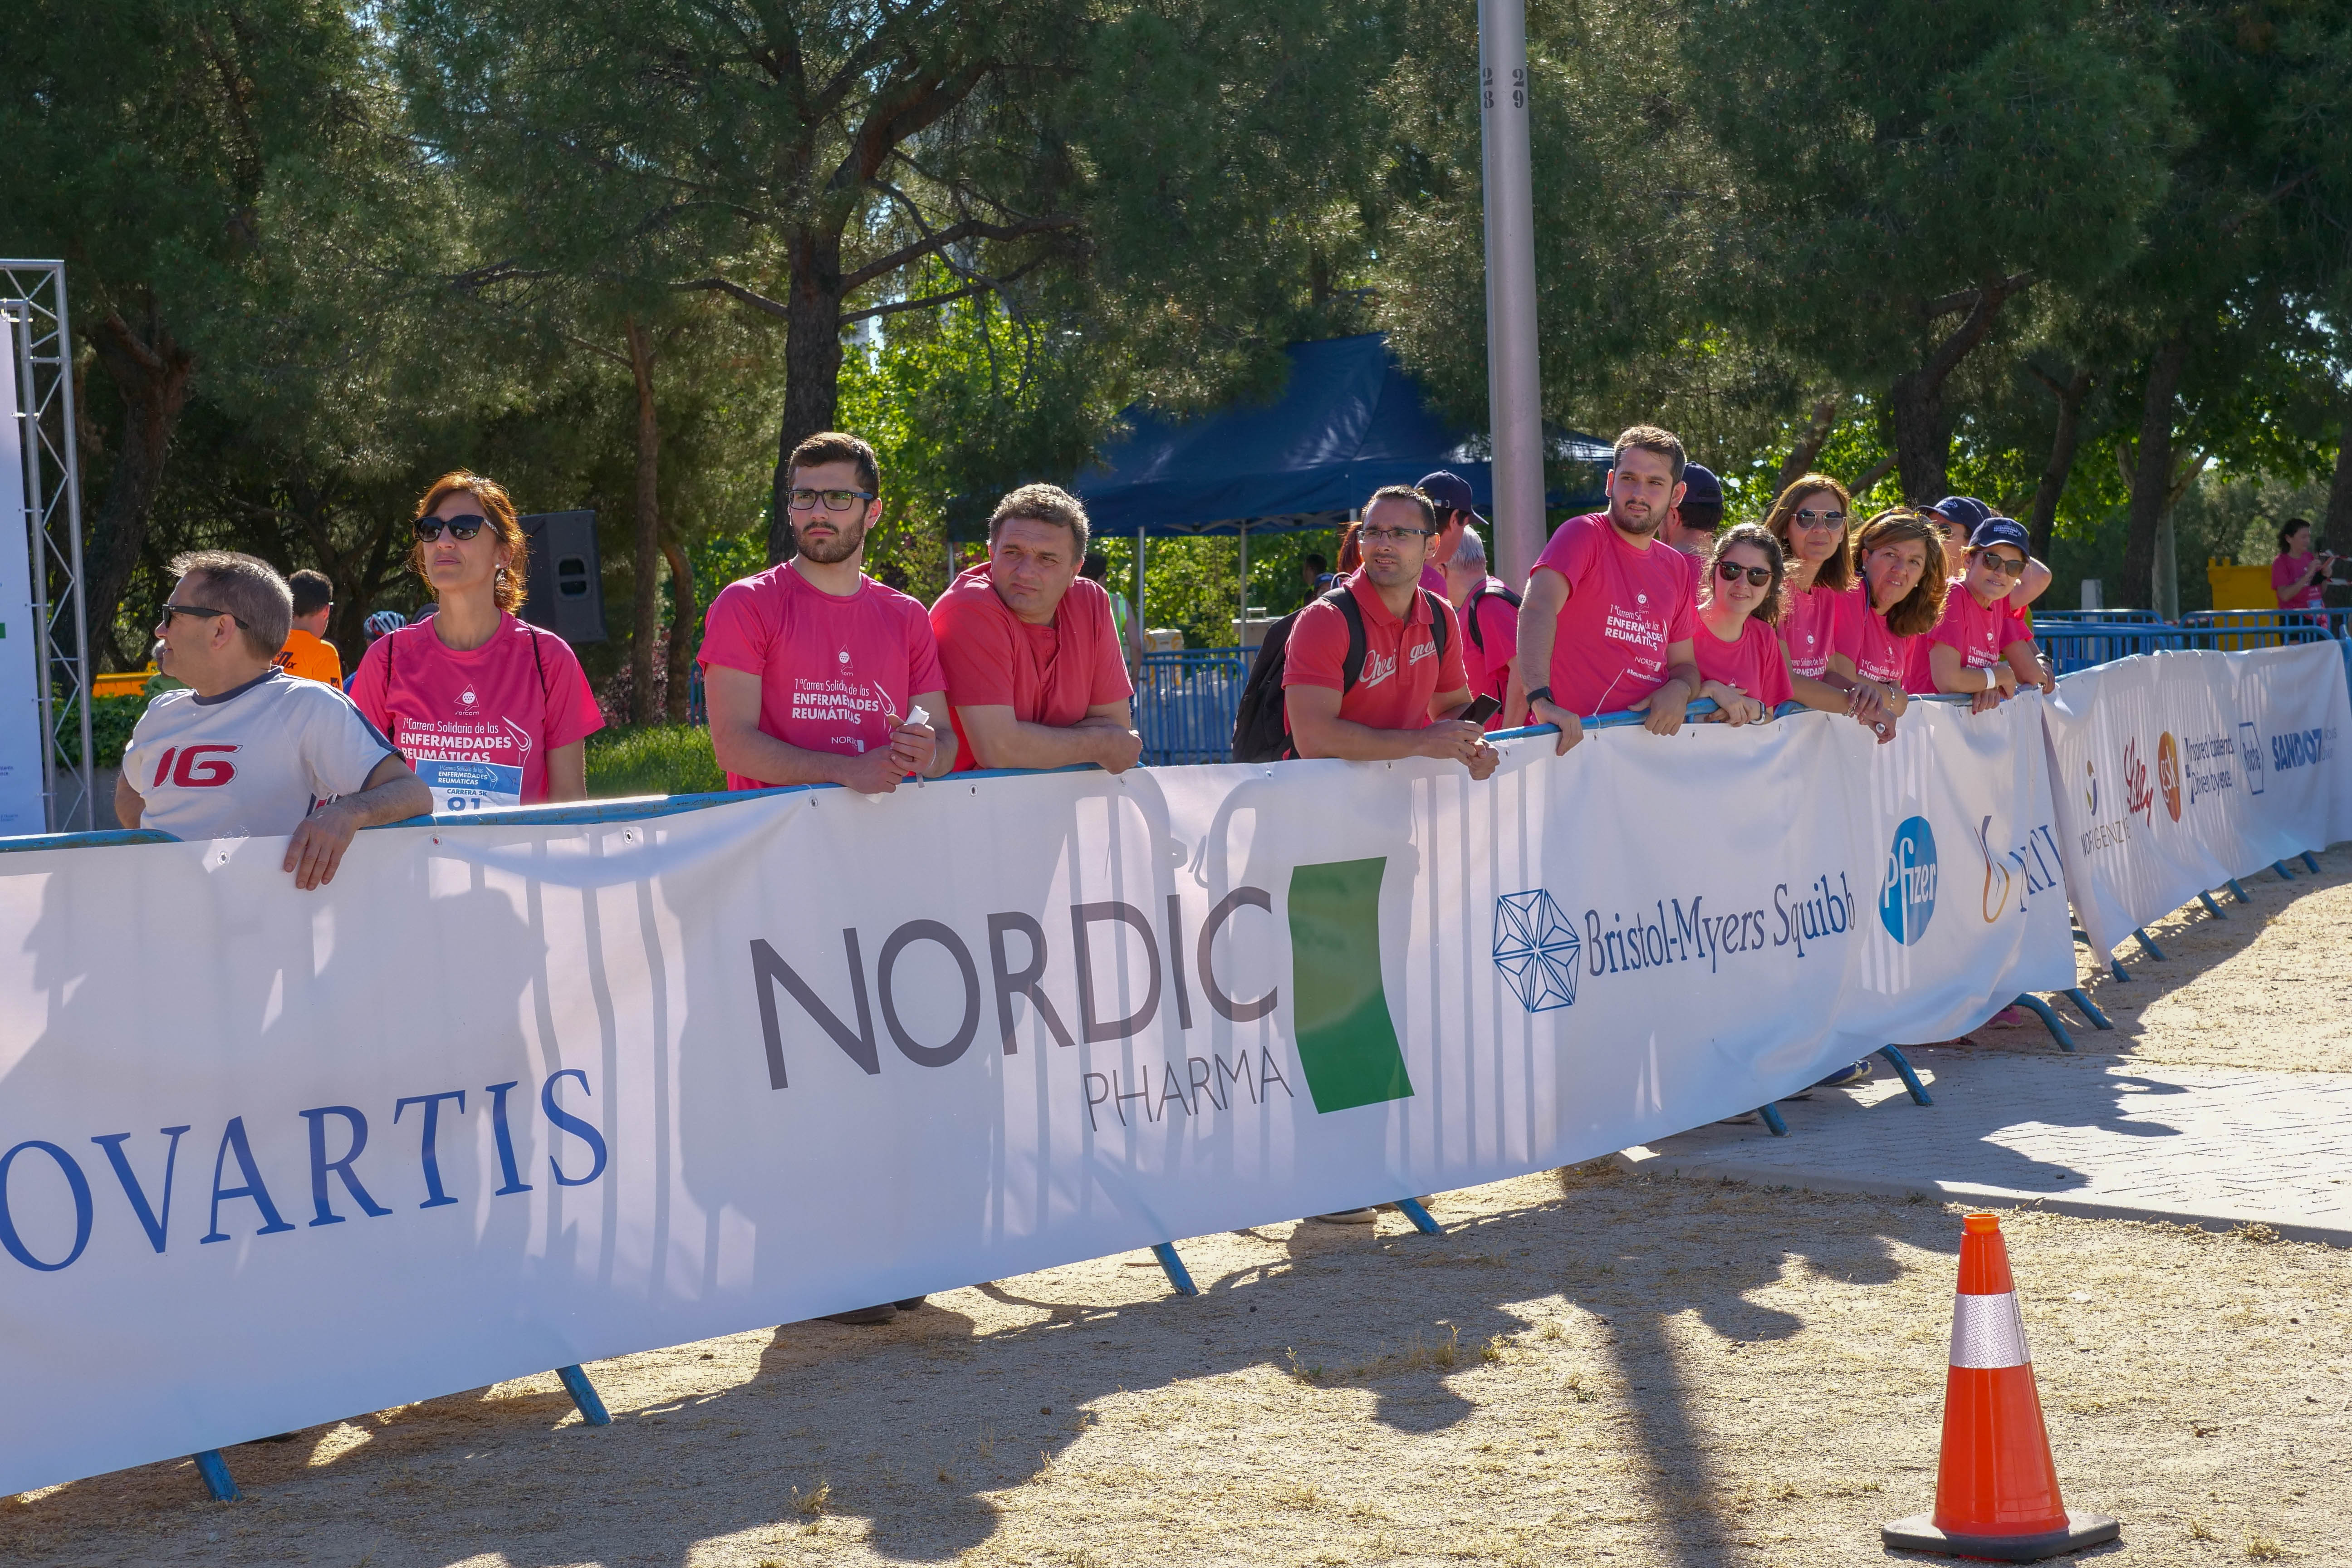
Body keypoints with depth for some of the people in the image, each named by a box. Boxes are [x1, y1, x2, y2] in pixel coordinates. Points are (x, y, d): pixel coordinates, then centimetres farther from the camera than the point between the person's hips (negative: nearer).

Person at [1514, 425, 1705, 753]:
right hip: (1571, 740, -8)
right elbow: (1537, 609, -19)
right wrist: (1541, 701, -35)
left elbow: (1683, 664, 25)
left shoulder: (1676, 568, 19)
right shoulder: (1584, 534, -2)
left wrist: (1679, 690, -1)